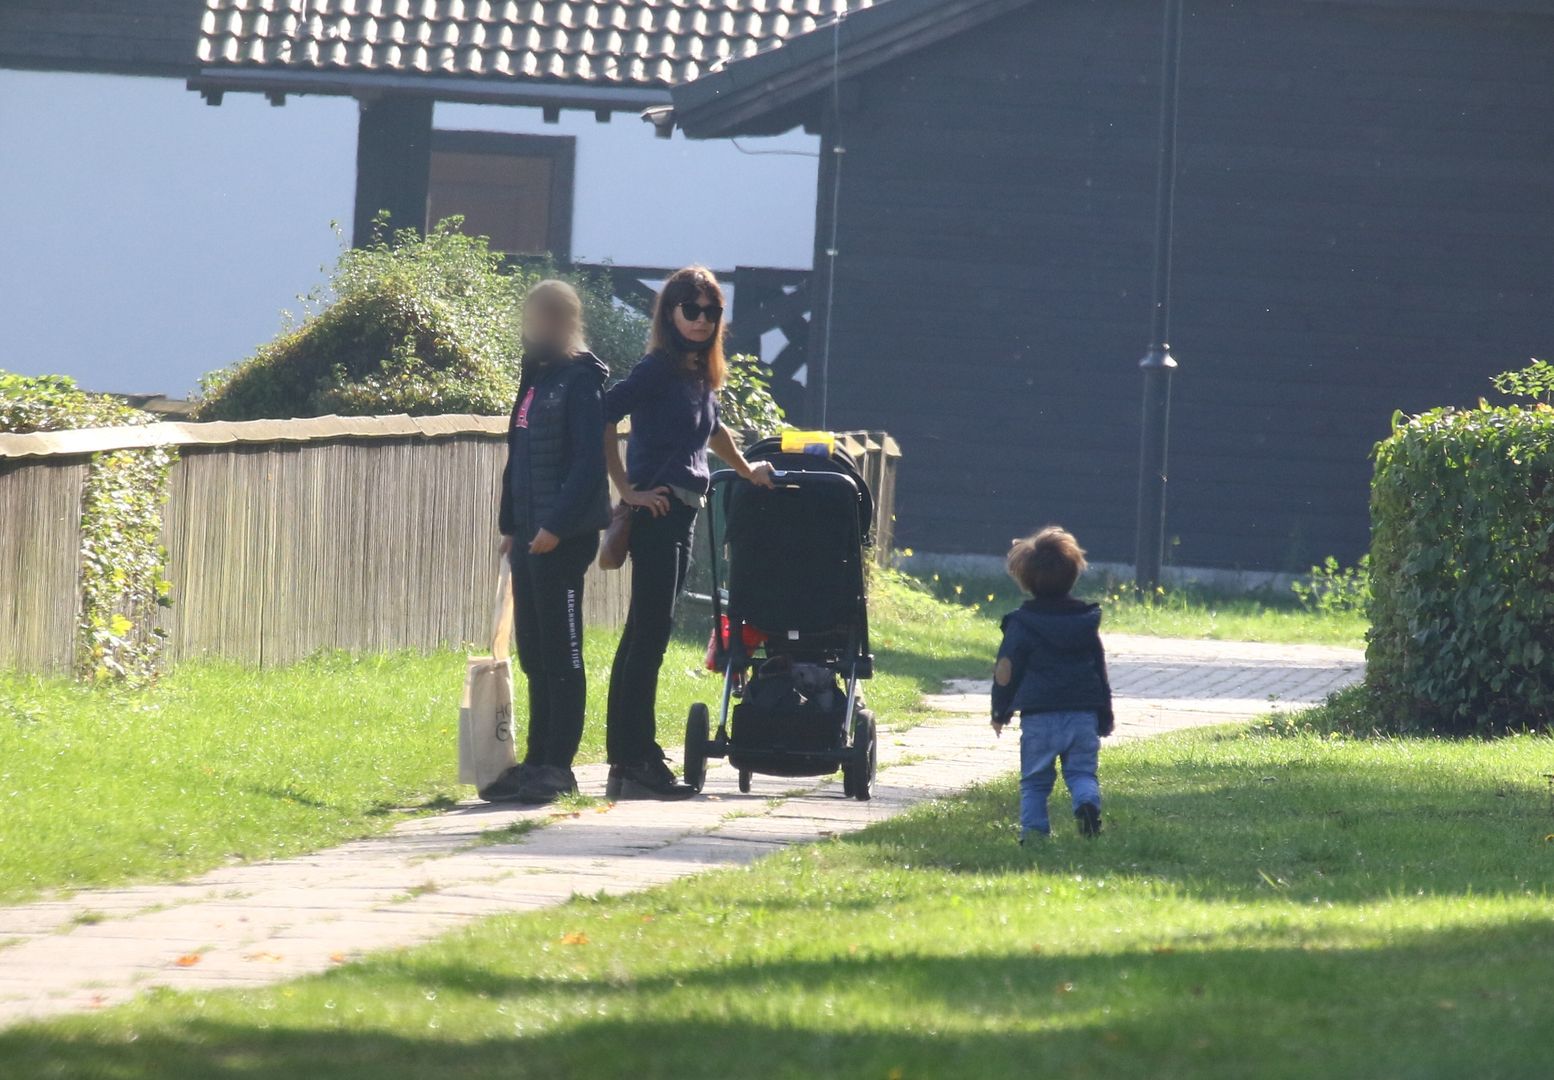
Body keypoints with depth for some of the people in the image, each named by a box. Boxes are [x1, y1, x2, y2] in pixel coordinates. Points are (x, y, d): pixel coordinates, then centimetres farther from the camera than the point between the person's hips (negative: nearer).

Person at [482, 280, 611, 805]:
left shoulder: (580, 382, -10)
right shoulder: (536, 380, 16)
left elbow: (589, 462, -18)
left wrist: (557, 526, -23)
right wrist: (511, 525, 15)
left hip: (562, 539, -9)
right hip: (530, 538, 9)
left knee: (561, 655, -5)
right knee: (534, 656, 11)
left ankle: (557, 767, -3)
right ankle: (537, 762, 16)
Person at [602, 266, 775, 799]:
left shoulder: (700, 375, 15)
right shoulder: (659, 369, -10)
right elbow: (603, 416, -20)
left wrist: (745, 470, 47)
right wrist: (627, 490, -17)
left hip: (680, 515, 9)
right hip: (657, 512, -9)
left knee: (646, 636, 11)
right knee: (648, 635, -9)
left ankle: (633, 760, 15)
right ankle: (633, 762, -9)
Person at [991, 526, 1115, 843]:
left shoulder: (1021, 625, -4)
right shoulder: (1086, 621, 8)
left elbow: (1006, 672, -2)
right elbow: (1100, 671, 13)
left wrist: (1000, 712, 11)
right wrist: (1105, 718, 20)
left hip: (1039, 718, -2)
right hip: (1083, 716, 2)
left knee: (1034, 780, 7)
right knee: (1082, 771, 6)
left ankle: (1034, 828, -3)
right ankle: (1087, 802, -23)